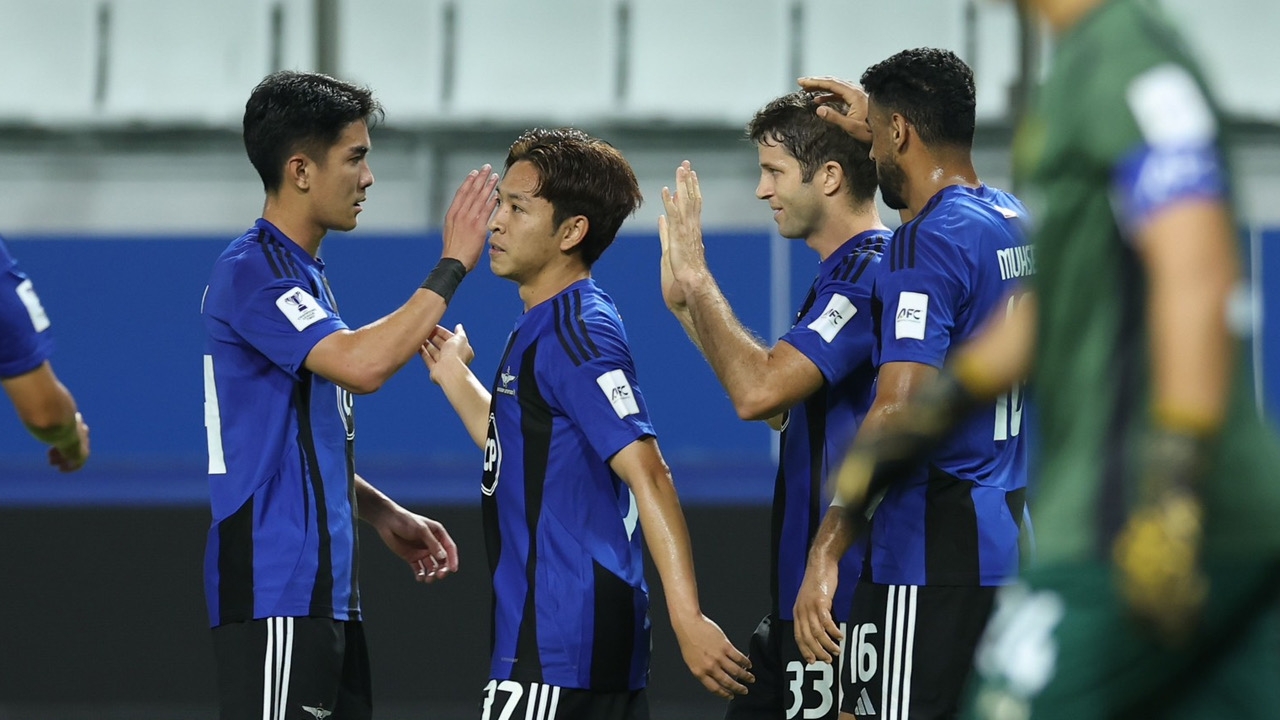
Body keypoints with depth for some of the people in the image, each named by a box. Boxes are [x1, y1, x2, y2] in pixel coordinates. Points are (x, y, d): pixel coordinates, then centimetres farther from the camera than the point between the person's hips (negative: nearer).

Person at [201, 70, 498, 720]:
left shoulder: (301, 272, 19)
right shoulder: (252, 271, -13)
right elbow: (362, 364, -27)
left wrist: (384, 515, 15)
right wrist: (452, 267, -18)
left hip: (325, 589, 10)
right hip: (276, 590, -10)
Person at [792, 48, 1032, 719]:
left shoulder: (926, 244, -14)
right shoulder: (1016, 222, 13)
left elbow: (898, 412, -23)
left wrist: (829, 544, -22)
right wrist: (877, 125, 51)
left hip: (929, 554, -9)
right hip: (1010, 534, 9)